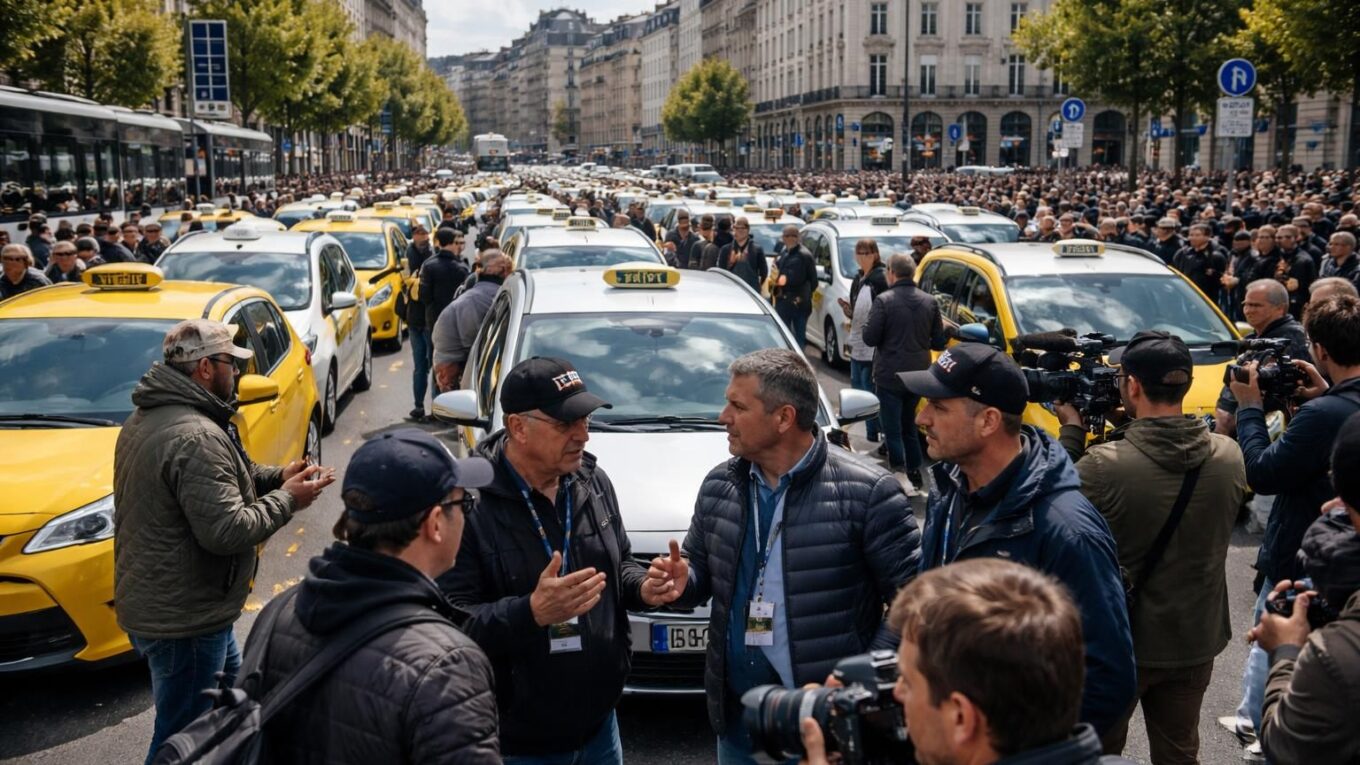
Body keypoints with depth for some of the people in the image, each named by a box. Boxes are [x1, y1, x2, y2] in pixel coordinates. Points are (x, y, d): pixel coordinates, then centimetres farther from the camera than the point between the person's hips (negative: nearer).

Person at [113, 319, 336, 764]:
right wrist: (286, 500, -14)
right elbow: (227, 530, -28)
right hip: (184, 618, -11)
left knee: (228, 679, 29)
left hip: (148, 602, 11)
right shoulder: (196, 436, -26)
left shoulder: (146, 419, 7)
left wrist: (274, 478, 6)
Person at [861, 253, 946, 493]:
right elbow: (938, 342, 5)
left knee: (893, 430, 1)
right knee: (909, 426, 21)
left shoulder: (884, 301, -14)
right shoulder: (929, 301, 2)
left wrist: (867, 326, 6)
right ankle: (915, 475, 25)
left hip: (890, 376, -5)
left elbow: (870, 338, -14)